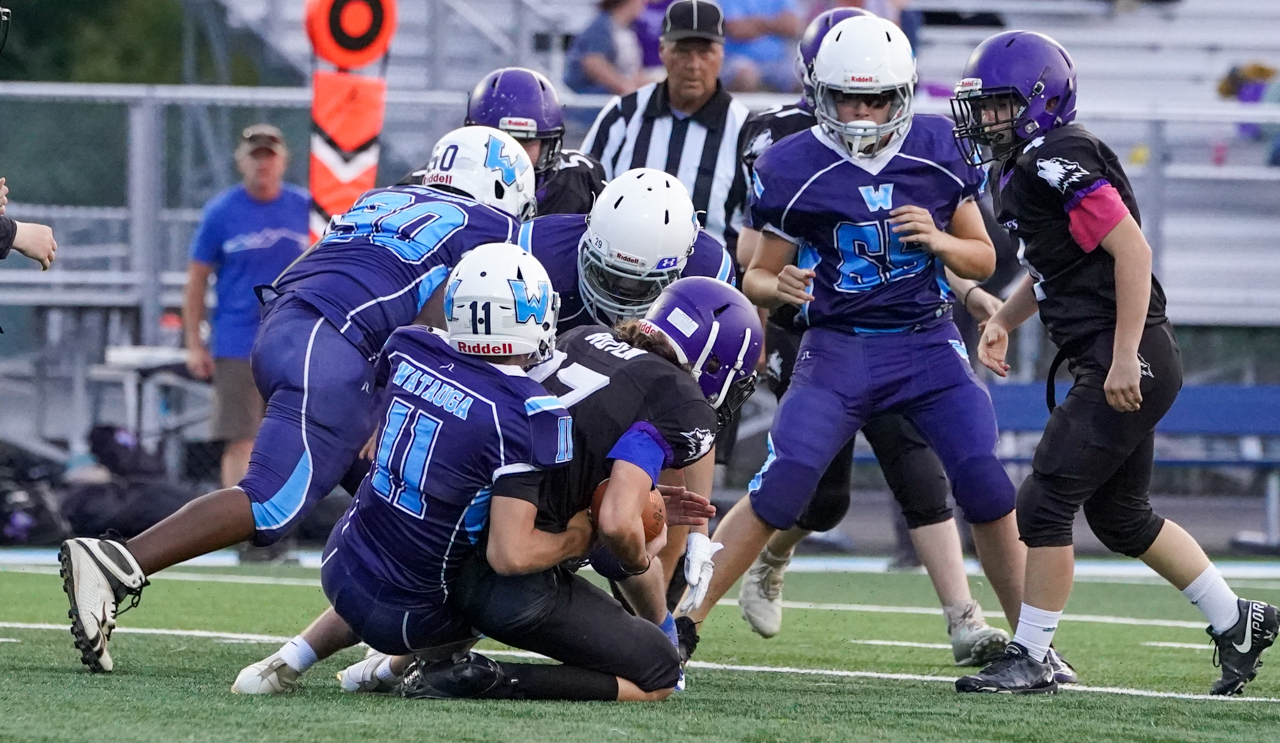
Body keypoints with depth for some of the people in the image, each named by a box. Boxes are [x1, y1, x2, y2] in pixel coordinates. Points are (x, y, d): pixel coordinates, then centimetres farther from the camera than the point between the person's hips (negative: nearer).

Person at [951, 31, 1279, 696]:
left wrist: (1125, 357, -24)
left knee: (1044, 504, -8)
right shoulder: (1024, 169, 14)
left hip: (1130, 363, -11)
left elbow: (1132, 250, -22)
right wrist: (1004, 320, 16)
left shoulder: (1058, 162, -17)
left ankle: (1029, 660, -1)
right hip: (1107, 365, 11)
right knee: (1120, 516, 18)